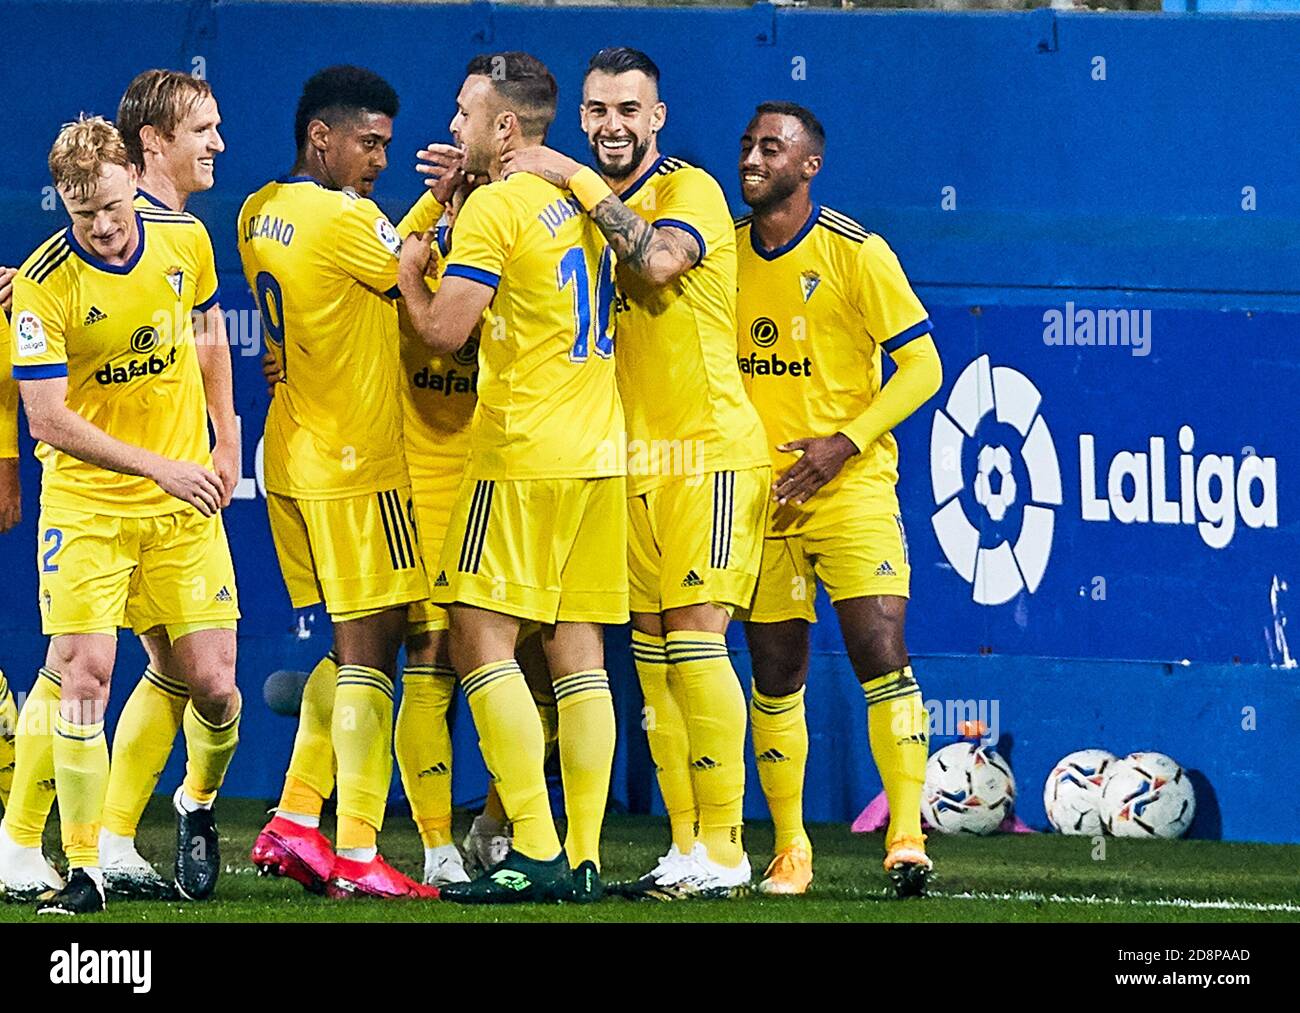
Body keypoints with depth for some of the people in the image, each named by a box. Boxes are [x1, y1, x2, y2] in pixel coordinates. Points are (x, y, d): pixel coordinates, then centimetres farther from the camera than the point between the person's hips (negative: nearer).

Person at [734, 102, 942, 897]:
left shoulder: (855, 253, -6)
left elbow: (921, 366, -7)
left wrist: (845, 442, -16)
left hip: (849, 484, -4)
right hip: (756, 494, 4)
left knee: (881, 651, -14)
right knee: (775, 675, 6)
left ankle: (906, 839, -13)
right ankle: (790, 852, 14)